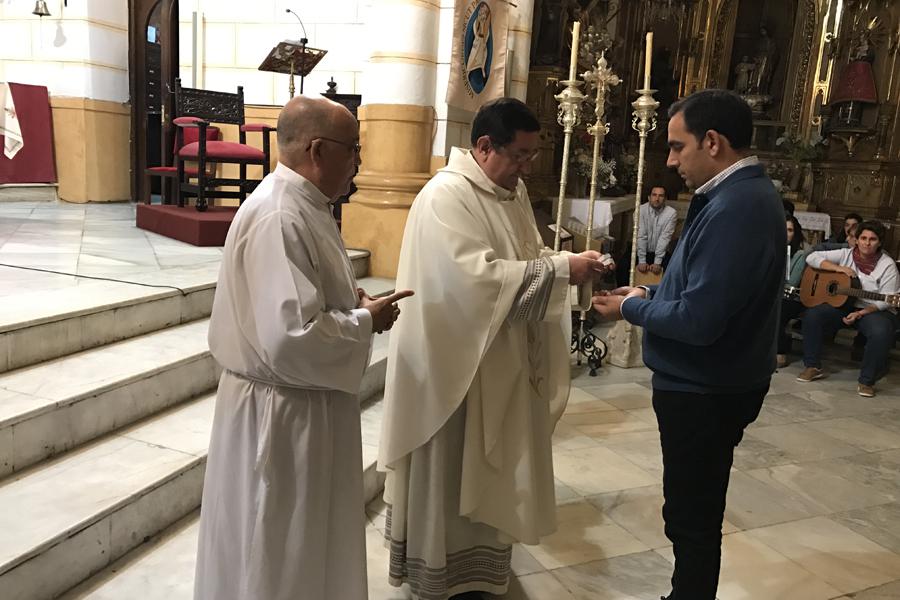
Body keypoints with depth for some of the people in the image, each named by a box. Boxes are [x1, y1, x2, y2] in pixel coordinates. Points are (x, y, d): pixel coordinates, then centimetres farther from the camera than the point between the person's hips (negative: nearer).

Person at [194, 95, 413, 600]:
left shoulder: (302, 206, 6)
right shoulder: (278, 218, -26)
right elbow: (293, 338, -32)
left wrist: (350, 301, 1)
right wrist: (366, 321, -17)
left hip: (306, 404, 10)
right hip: (282, 414, -10)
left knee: (305, 541, 26)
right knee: (279, 555, 12)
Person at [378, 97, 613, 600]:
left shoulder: (514, 191, 9)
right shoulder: (447, 196, -21)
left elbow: (529, 255, 14)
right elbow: (479, 276, -30)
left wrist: (572, 263, -6)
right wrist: (563, 269, -26)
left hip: (502, 357, 9)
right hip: (457, 360, -9)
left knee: (487, 467, 20)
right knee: (451, 470, 7)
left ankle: (478, 555, 39)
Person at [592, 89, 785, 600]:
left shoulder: (734, 209, -26)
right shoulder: (746, 193, 8)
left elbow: (698, 320, -29)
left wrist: (631, 308, -13)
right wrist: (649, 293, 4)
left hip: (704, 391, -10)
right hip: (713, 383, 10)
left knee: (692, 518, 8)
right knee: (697, 511, 23)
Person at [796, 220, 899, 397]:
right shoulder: (846, 254, 2)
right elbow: (812, 258, -4)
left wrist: (860, 313, -24)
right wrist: (839, 268, -16)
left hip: (874, 310, -3)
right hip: (842, 304, 3)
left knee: (882, 333, -36)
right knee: (812, 315, -22)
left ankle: (867, 381, -16)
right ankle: (813, 367, -9)